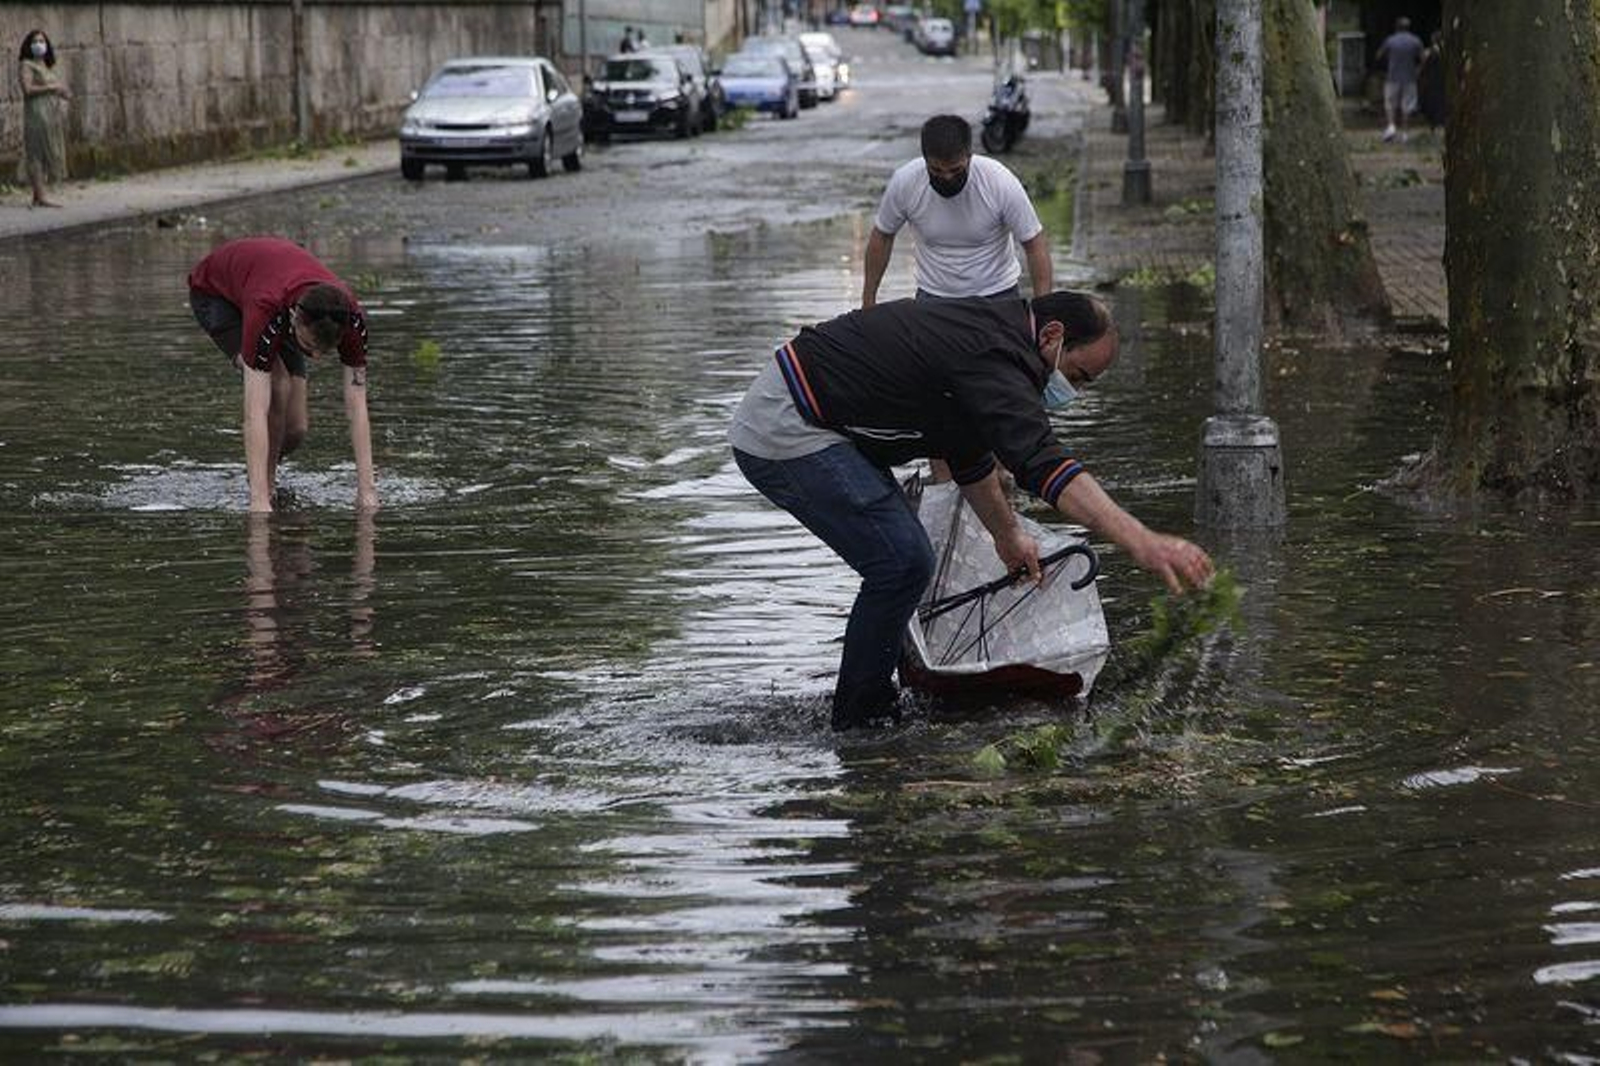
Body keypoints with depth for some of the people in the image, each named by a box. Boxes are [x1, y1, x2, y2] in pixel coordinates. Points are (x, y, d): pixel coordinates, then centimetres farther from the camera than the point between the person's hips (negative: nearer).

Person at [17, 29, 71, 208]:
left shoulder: (47, 66, 21)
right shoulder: (26, 66, -3)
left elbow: (58, 87, 24)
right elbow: (28, 89, -15)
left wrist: (63, 92, 3)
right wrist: (51, 87, -14)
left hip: (52, 113, 9)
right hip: (37, 113, -9)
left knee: (49, 153, 6)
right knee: (38, 153, -10)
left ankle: (38, 197, 7)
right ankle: (40, 196, -14)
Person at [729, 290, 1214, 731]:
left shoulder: (982, 331, 14)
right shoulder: (993, 359, -20)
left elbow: (972, 456, 29)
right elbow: (1046, 466, -35)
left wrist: (1007, 536, 36)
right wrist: (1143, 544, -43)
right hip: (788, 435, -11)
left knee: (900, 558, 16)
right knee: (902, 563, -12)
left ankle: (870, 709, 21)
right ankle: (859, 722, -2)